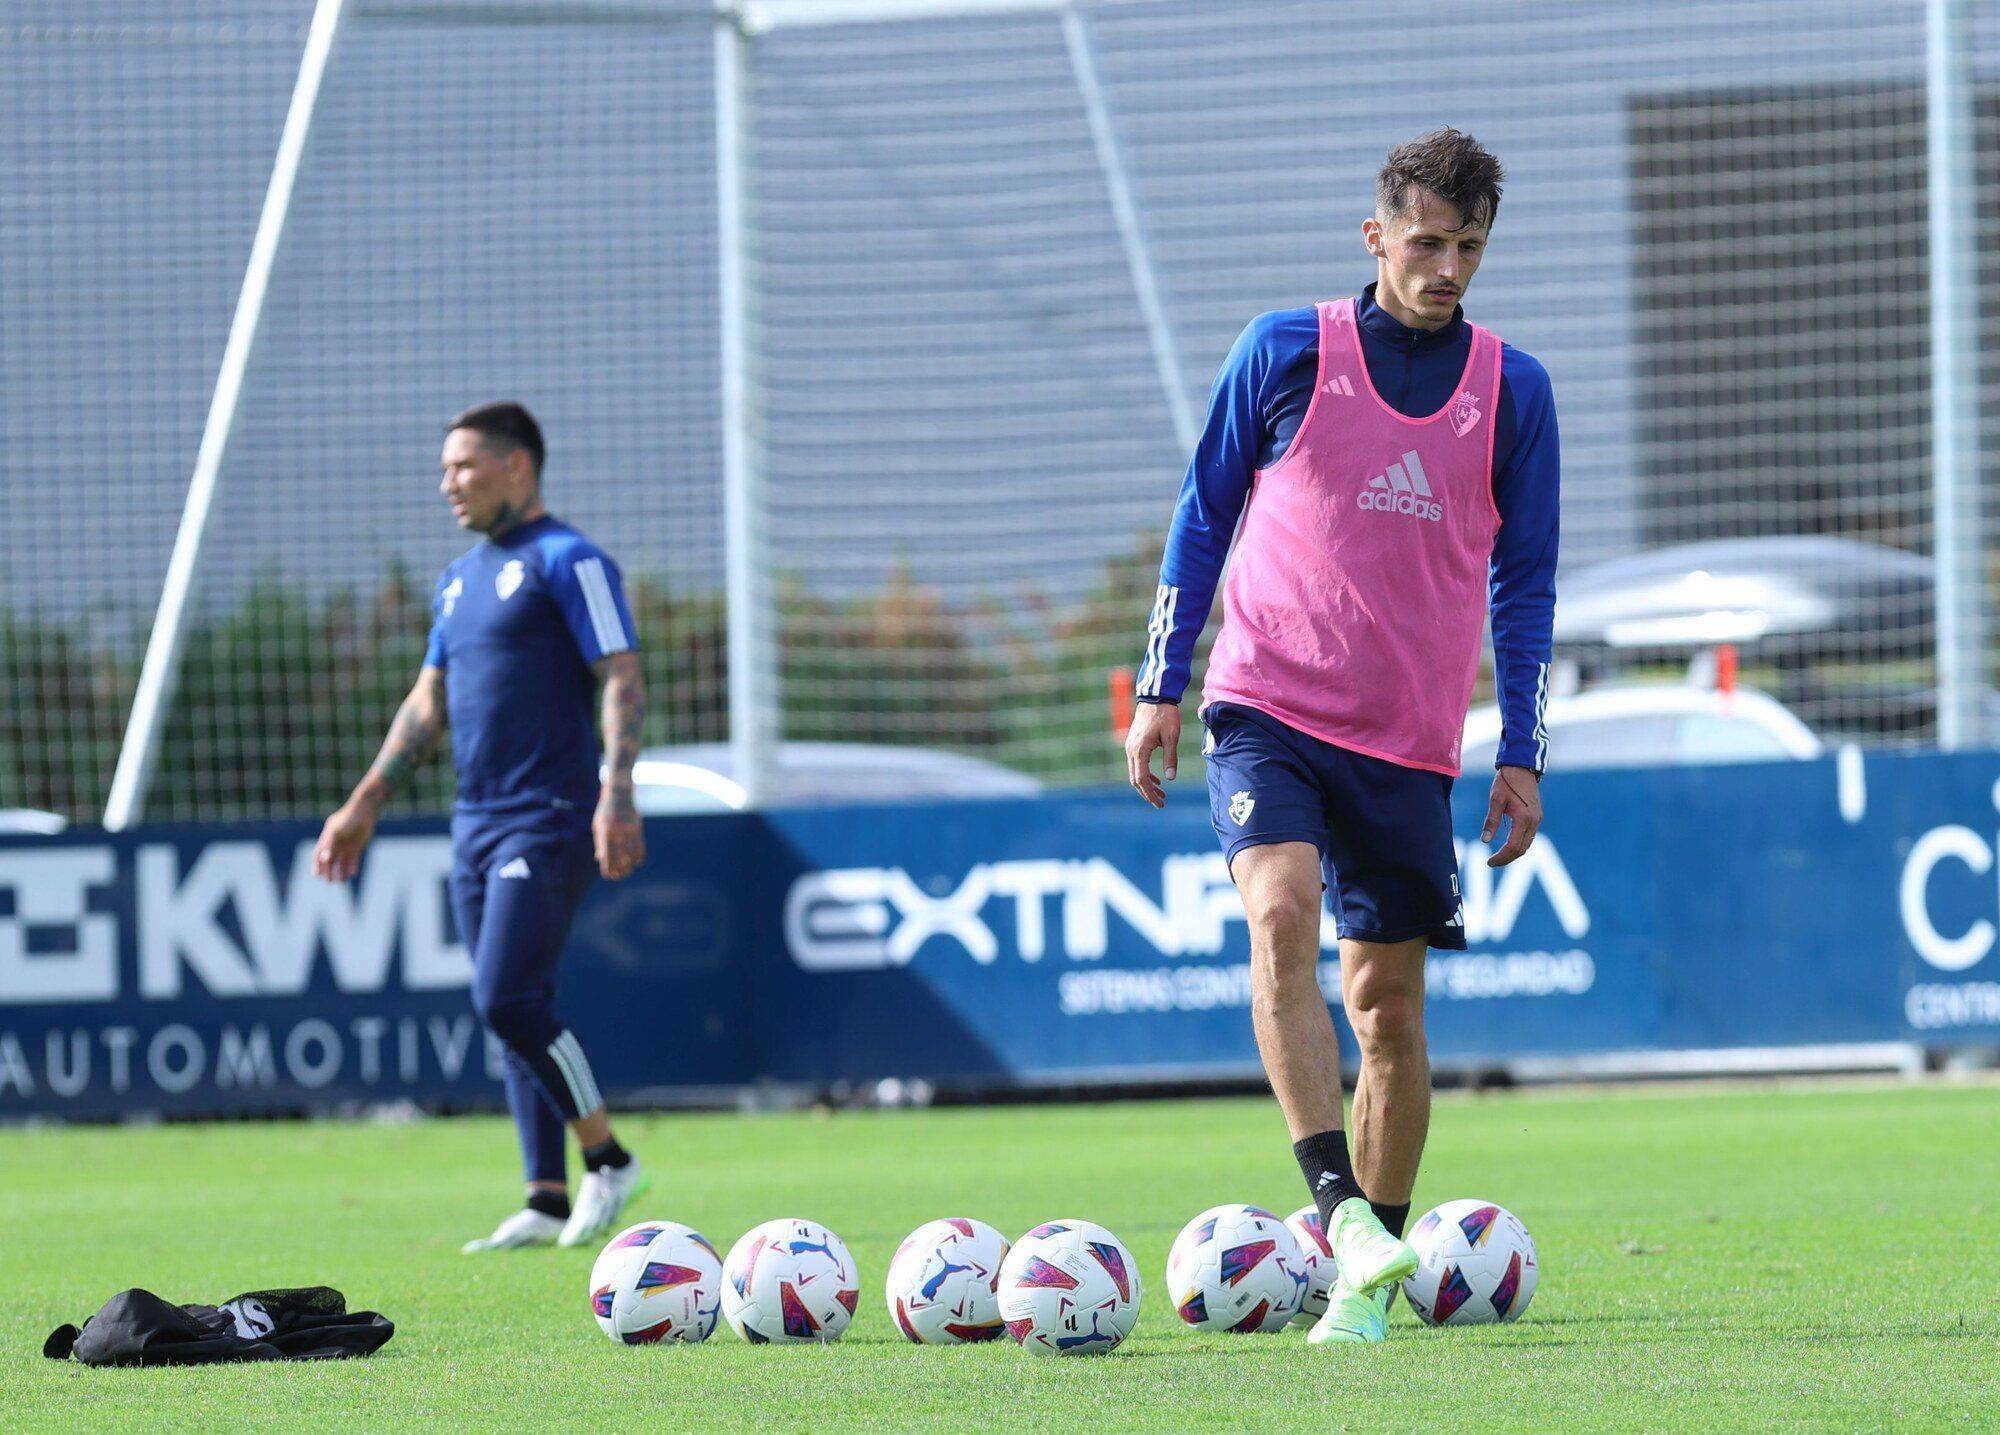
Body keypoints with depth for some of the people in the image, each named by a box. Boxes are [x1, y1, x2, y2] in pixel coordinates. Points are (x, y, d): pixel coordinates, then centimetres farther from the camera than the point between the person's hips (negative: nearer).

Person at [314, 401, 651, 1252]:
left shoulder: (566, 561, -6)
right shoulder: (460, 581, 19)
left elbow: (622, 681, -13)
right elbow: (427, 706, 24)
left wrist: (617, 795, -23)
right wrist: (364, 807, 20)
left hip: (550, 822, -8)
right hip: (477, 824, 8)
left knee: (509, 1000, -17)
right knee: (512, 1016, 5)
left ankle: (608, 1163, -4)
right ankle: (548, 1204, 7)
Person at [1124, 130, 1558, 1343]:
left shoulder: (1513, 391, 4)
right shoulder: (1283, 354, -1)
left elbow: (1524, 582, 10)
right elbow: (1202, 517, 7)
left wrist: (1522, 754, 5)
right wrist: (1162, 688, 3)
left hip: (1409, 743, 2)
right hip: (1267, 708, -2)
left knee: (1389, 1008, 5)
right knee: (1282, 914, -26)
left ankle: (1372, 1268, 16)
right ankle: (1339, 1210, -32)